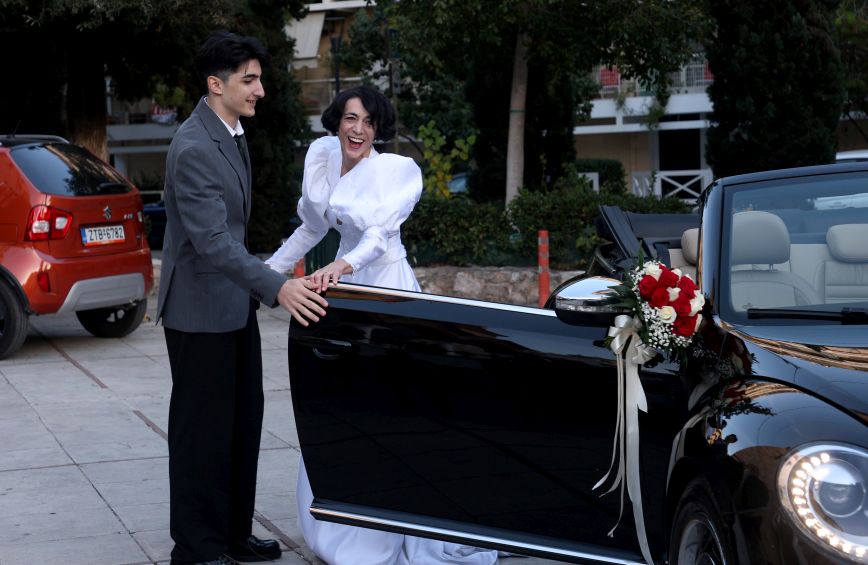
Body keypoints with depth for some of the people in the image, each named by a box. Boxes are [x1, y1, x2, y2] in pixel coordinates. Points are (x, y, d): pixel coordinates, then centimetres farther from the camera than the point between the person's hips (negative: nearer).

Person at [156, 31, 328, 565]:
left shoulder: (233, 134, 9)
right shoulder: (193, 149, -22)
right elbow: (212, 240, -29)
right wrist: (276, 286, -36)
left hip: (235, 304, 10)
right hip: (201, 310, -10)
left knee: (243, 422, 15)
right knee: (204, 429, 0)